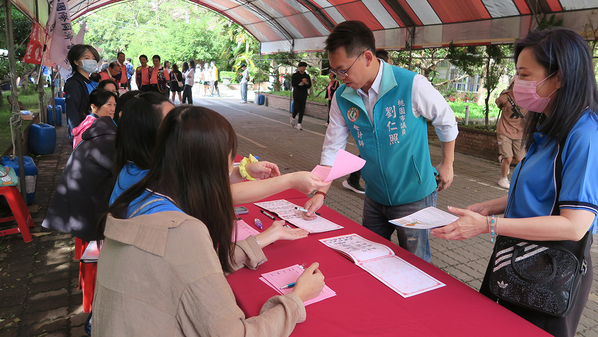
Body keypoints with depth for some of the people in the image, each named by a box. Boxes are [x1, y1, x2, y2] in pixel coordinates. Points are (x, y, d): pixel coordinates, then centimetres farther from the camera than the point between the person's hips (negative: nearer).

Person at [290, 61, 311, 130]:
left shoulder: (307, 76, 10)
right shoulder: (294, 75, 1)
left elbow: (309, 86, 7)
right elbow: (293, 84, -13)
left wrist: (306, 83, -15)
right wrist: (301, 81, -18)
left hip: (304, 96, 3)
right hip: (296, 95, -3)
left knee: (302, 110, -1)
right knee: (296, 109, -10)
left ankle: (299, 124, 4)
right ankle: (293, 118, 22)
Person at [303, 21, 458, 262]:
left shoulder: (413, 86, -20)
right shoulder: (342, 97, -7)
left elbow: (447, 122, -4)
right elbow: (332, 149, -1)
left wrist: (447, 164, 5)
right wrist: (321, 192, -10)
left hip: (414, 197, -4)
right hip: (374, 198, 5)